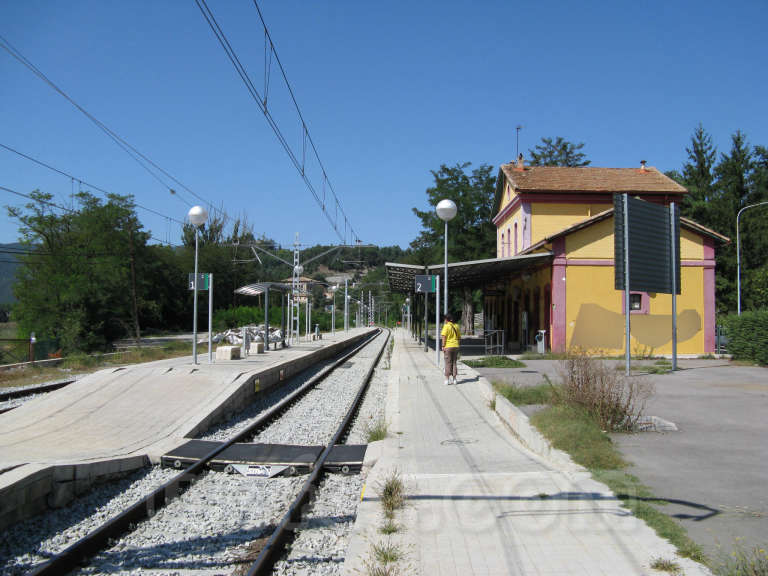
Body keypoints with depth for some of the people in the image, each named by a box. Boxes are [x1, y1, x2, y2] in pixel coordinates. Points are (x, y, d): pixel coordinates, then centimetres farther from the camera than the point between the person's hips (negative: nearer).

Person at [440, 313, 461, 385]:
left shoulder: (446, 326, -8)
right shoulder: (456, 326, 9)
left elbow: (443, 337, -16)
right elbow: (459, 338, 13)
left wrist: (443, 346, -13)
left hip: (448, 346, -5)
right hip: (455, 346, 5)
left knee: (448, 363, 1)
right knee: (454, 363, 12)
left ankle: (447, 379, 0)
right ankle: (454, 379, 14)